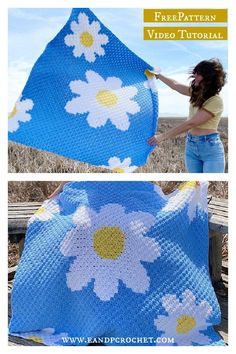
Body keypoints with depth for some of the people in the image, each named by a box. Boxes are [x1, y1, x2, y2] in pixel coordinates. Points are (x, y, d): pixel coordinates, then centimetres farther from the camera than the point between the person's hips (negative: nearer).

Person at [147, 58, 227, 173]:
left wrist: (163, 136, -20)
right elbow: (175, 85, 21)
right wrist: (157, 75, 29)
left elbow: (190, 123, -20)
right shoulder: (196, 91, 7)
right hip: (191, 146, 7)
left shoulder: (216, 101, -16)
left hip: (210, 147, -7)